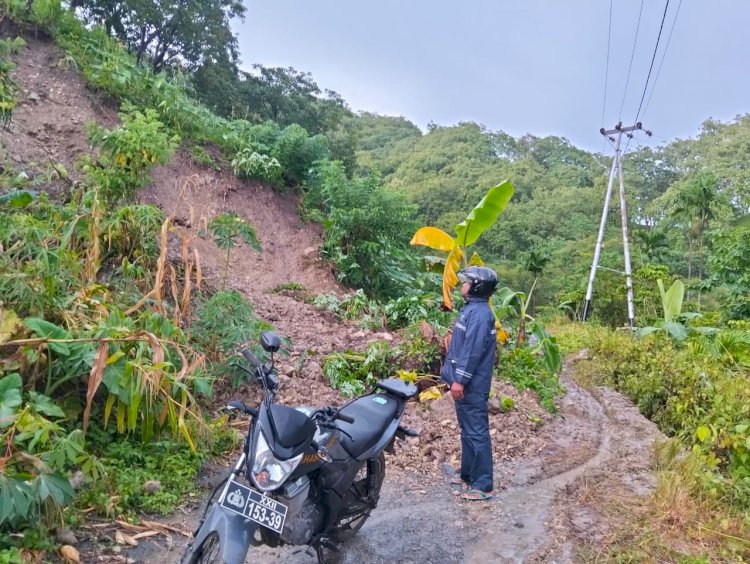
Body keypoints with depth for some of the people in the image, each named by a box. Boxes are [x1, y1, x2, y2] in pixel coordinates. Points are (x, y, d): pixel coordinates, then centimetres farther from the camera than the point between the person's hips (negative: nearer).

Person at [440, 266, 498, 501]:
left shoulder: (479, 313, -18)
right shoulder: (472, 309, 14)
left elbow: (473, 350, -24)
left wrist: (460, 380, -23)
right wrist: (456, 377, 22)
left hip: (471, 385, -11)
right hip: (466, 383, 11)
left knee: (477, 433, -4)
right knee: (467, 431, 19)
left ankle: (483, 485, 3)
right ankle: (468, 474, 31)